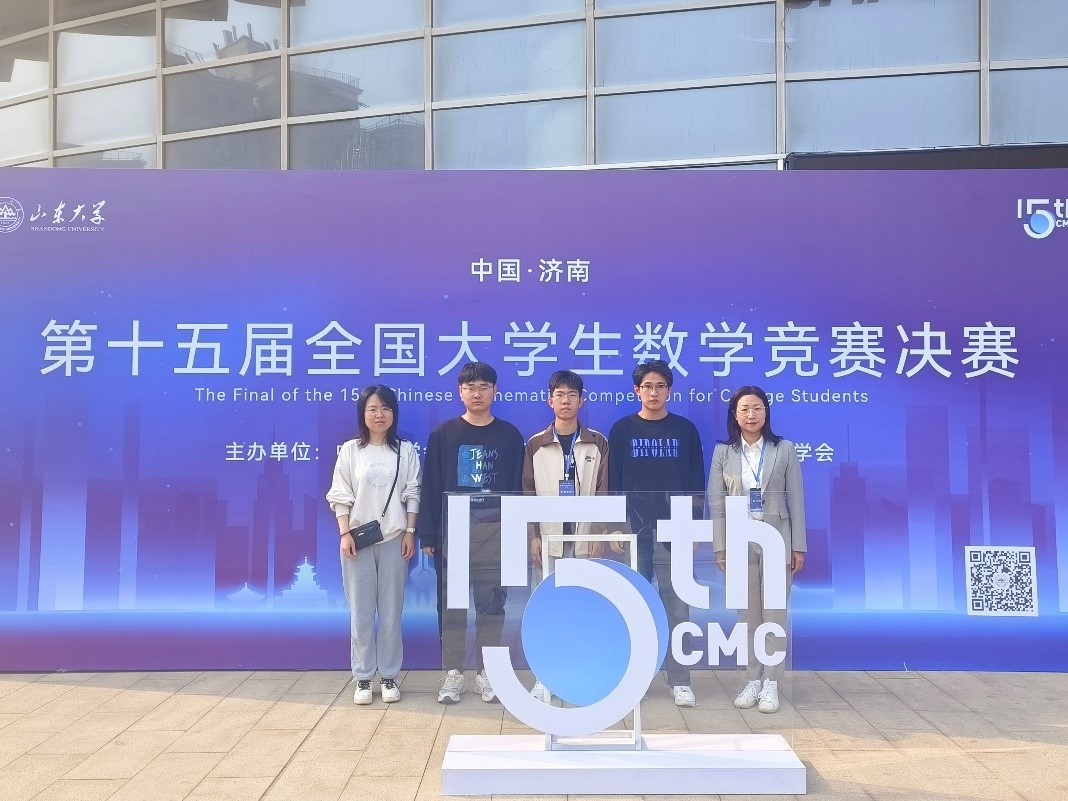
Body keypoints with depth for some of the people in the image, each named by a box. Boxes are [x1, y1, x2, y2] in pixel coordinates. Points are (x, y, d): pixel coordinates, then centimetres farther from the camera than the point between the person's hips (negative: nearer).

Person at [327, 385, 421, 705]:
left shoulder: (405, 450, 5)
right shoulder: (350, 450, 3)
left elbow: (412, 494, 5)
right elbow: (341, 497, 1)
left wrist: (410, 532, -2)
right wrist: (345, 534, -7)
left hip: (393, 539, 0)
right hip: (358, 539, 0)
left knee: (391, 611, 4)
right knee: (361, 612, 3)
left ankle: (389, 676, 15)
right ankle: (363, 678, 13)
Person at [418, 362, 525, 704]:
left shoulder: (509, 435, 6)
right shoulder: (443, 434, 4)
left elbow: (518, 487, 6)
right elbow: (431, 487, 2)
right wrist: (428, 535, -3)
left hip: (495, 531, 0)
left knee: (492, 604, 4)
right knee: (451, 604, 4)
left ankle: (486, 672, 15)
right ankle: (453, 673, 13)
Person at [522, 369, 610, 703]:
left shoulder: (597, 443, 5)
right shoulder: (535, 444, 5)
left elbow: (603, 492, 4)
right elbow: (528, 494, 4)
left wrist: (600, 534, -3)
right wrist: (533, 536, -2)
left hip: (585, 539, 0)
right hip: (548, 538, 0)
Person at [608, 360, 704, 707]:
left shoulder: (685, 429, 6)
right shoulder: (622, 430, 5)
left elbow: (696, 482, 6)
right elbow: (613, 482, 4)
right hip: (633, 529, 0)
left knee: (676, 605, 0)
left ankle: (680, 681, 6)